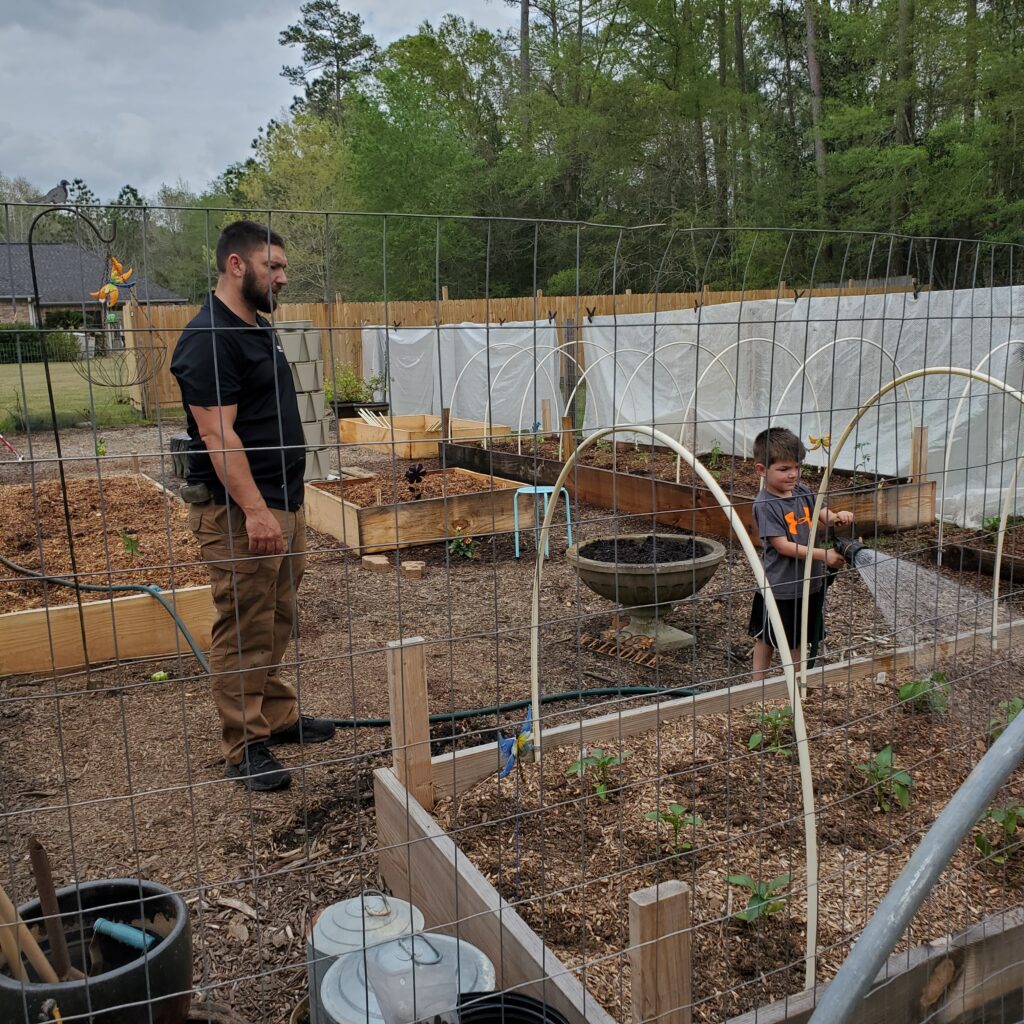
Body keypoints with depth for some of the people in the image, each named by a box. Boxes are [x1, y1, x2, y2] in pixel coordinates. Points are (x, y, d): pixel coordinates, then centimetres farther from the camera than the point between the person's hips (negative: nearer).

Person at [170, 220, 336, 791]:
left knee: (278, 624, 18)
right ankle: (246, 747, 10)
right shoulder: (210, 338, -15)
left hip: (285, 505, 10)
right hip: (240, 512, -10)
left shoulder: (259, 330, 16)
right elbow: (216, 432, -22)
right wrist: (254, 509, -26)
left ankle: (279, 717, 31)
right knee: (243, 633, -1)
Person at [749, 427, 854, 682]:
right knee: (767, 638, 12)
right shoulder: (765, 504, -21)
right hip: (779, 586, -6)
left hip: (810, 581, 6)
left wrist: (837, 517, -18)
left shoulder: (803, 492, 0)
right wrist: (823, 555, -24)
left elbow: (822, 514, 6)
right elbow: (783, 546, -23)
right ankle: (757, 684, 27)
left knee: (801, 638, 20)